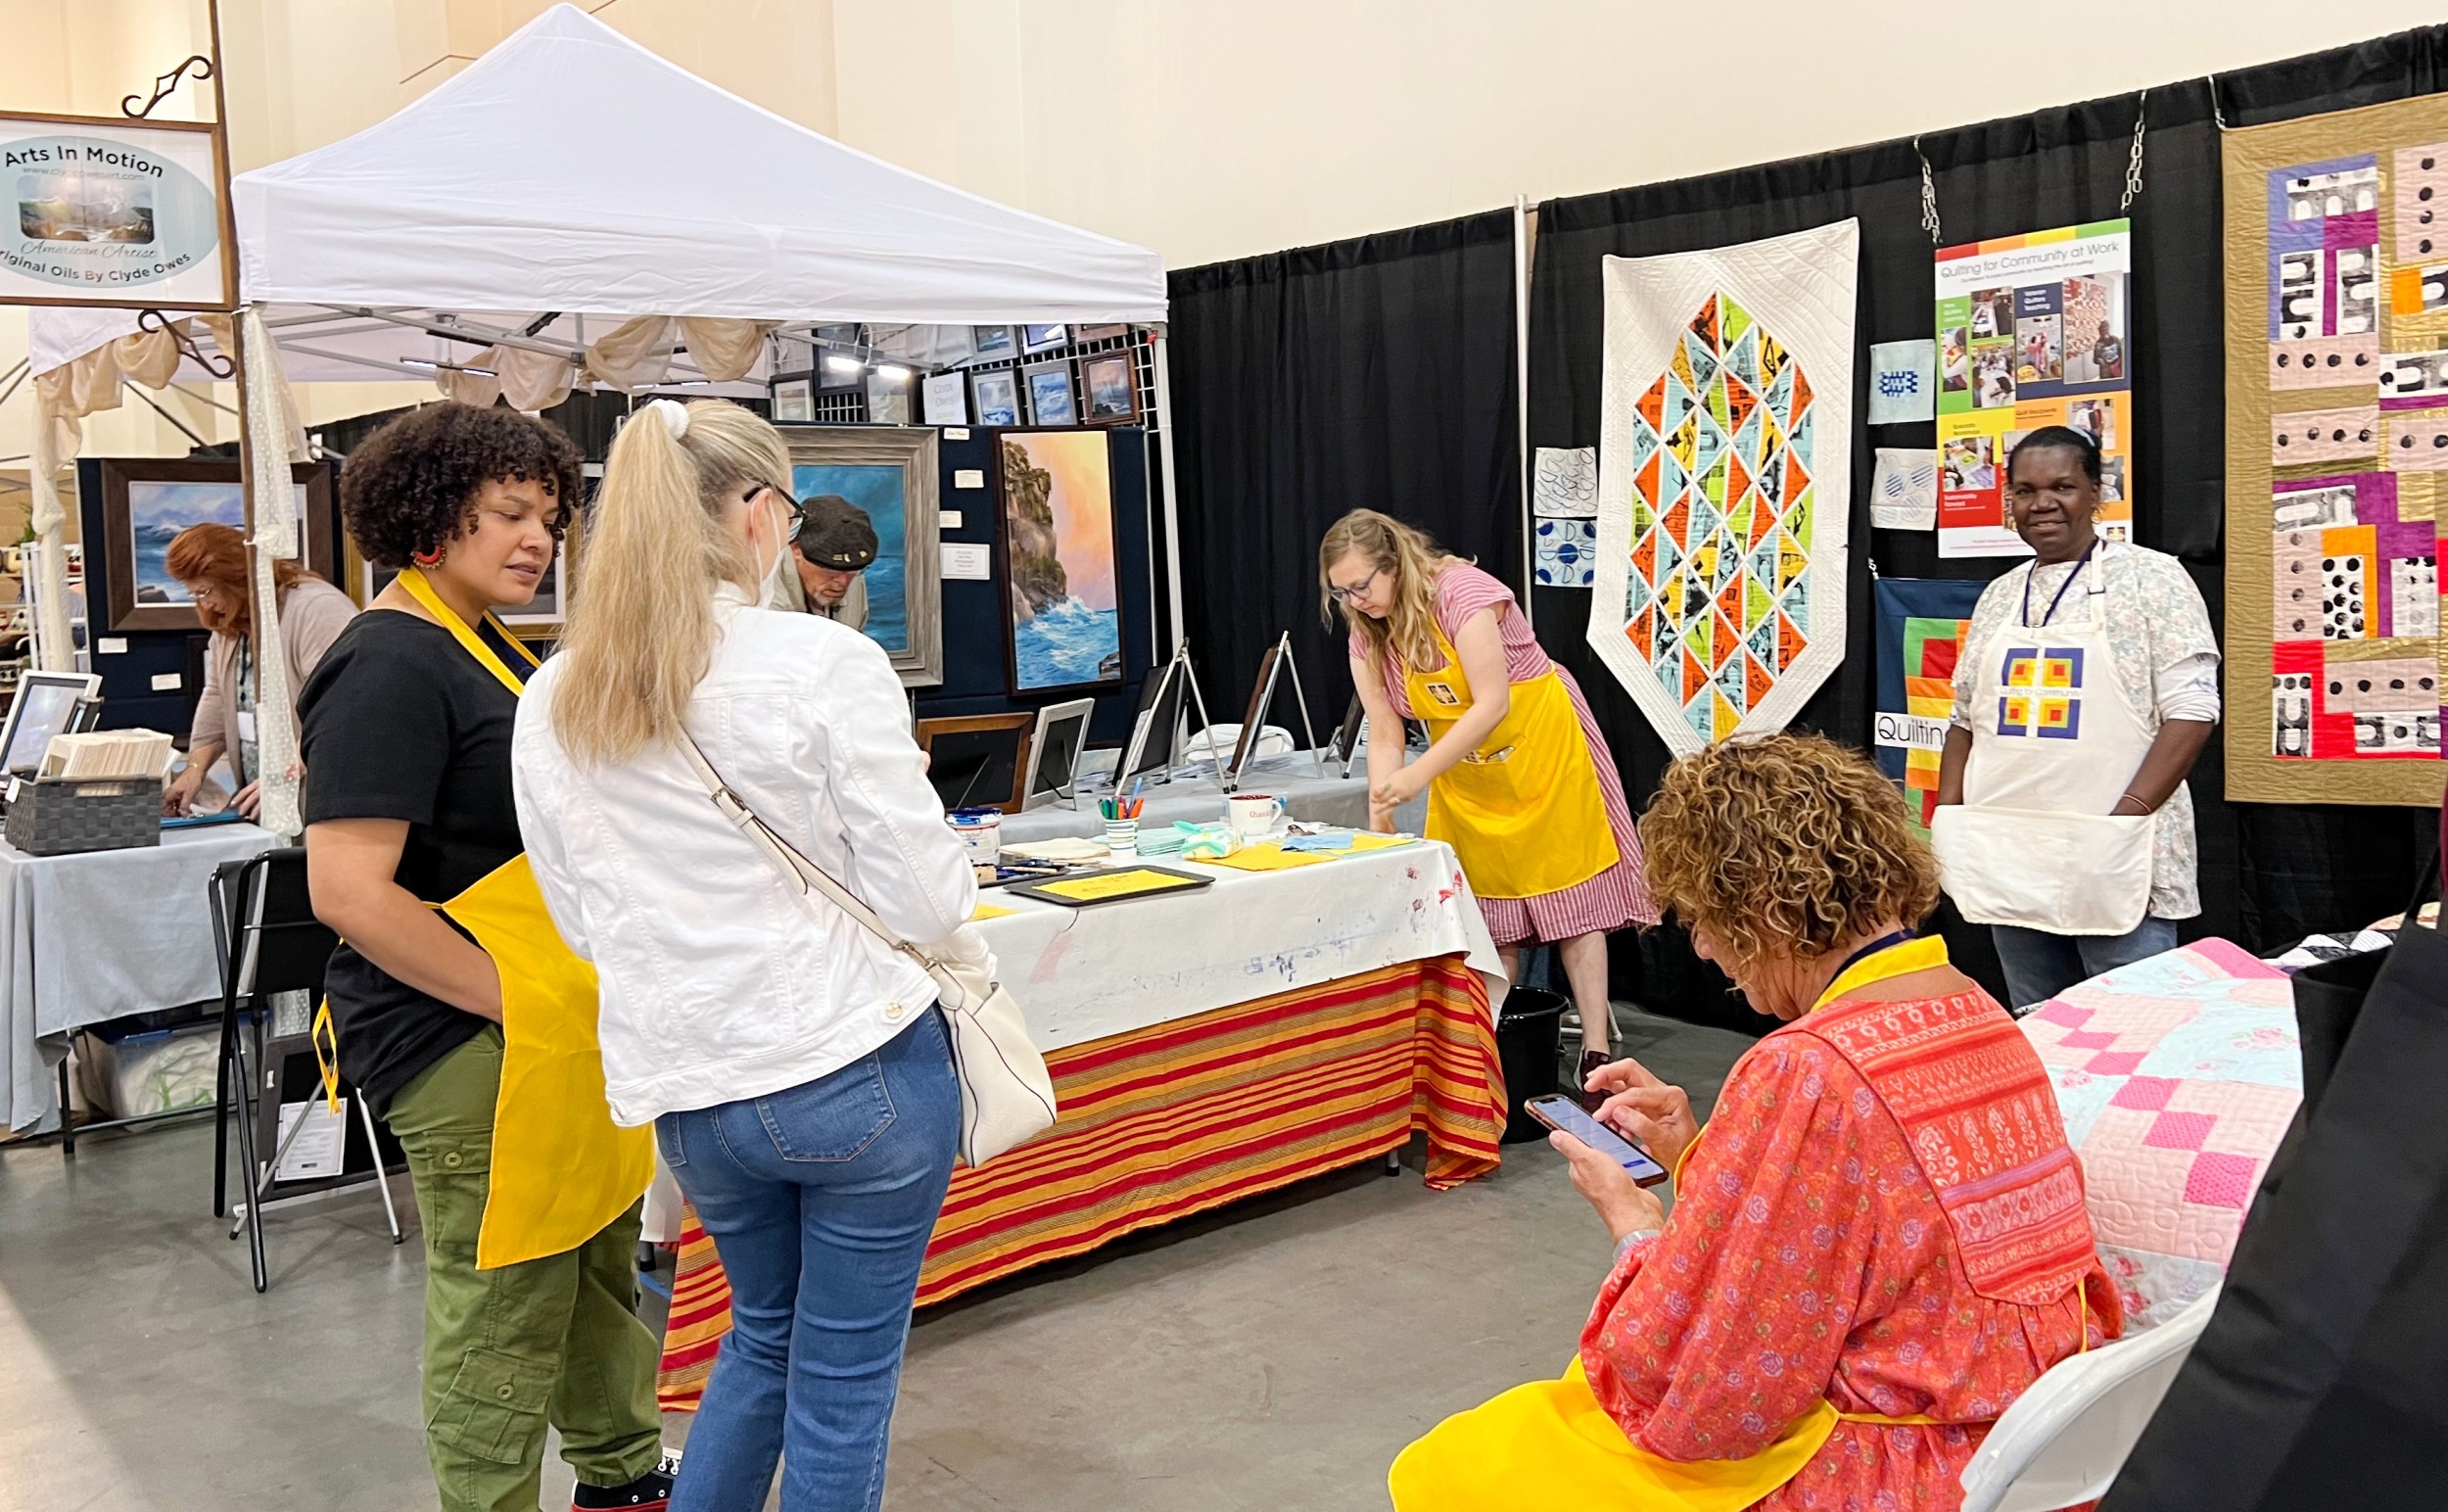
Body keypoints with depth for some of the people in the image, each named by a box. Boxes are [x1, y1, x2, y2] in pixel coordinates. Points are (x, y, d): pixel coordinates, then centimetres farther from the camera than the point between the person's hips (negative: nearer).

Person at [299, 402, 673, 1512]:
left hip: (553, 1030, 10)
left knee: (598, 1257, 22)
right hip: (468, 1046, -10)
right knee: (505, 1307, 2)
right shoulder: (392, 664, -17)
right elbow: (350, 890, -25)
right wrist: (516, 1000, -21)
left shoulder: (481, 644, 13)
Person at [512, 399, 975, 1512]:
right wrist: (964, 960, 7)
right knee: (843, 1378, 12)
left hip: (688, 1091, 5)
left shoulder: (552, 705, 1)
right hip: (861, 1065, -5)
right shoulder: (825, 663, -15)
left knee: (764, 1334, 28)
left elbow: (582, 921, 8)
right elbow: (923, 893, -14)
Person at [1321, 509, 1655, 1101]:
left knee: (1571, 892, -4)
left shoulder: (1462, 592, -24)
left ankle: (1596, 1051, 0)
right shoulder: (1367, 636, -3)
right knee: (1490, 906, 3)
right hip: (1464, 773, 6)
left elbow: (1492, 705, -28)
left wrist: (1418, 775, -34)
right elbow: (1385, 734, -5)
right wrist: (1379, 818, -16)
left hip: (1542, 744, -6)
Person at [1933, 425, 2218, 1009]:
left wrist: (2123, 822, -19)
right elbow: (1967, 719, 19)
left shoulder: (2151, 578, -2)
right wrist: (1946, 825, 6)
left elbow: (2191, 713, -9)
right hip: (2011, 865, 5)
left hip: (2117, 867, -5)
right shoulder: (1998, 596, 15)